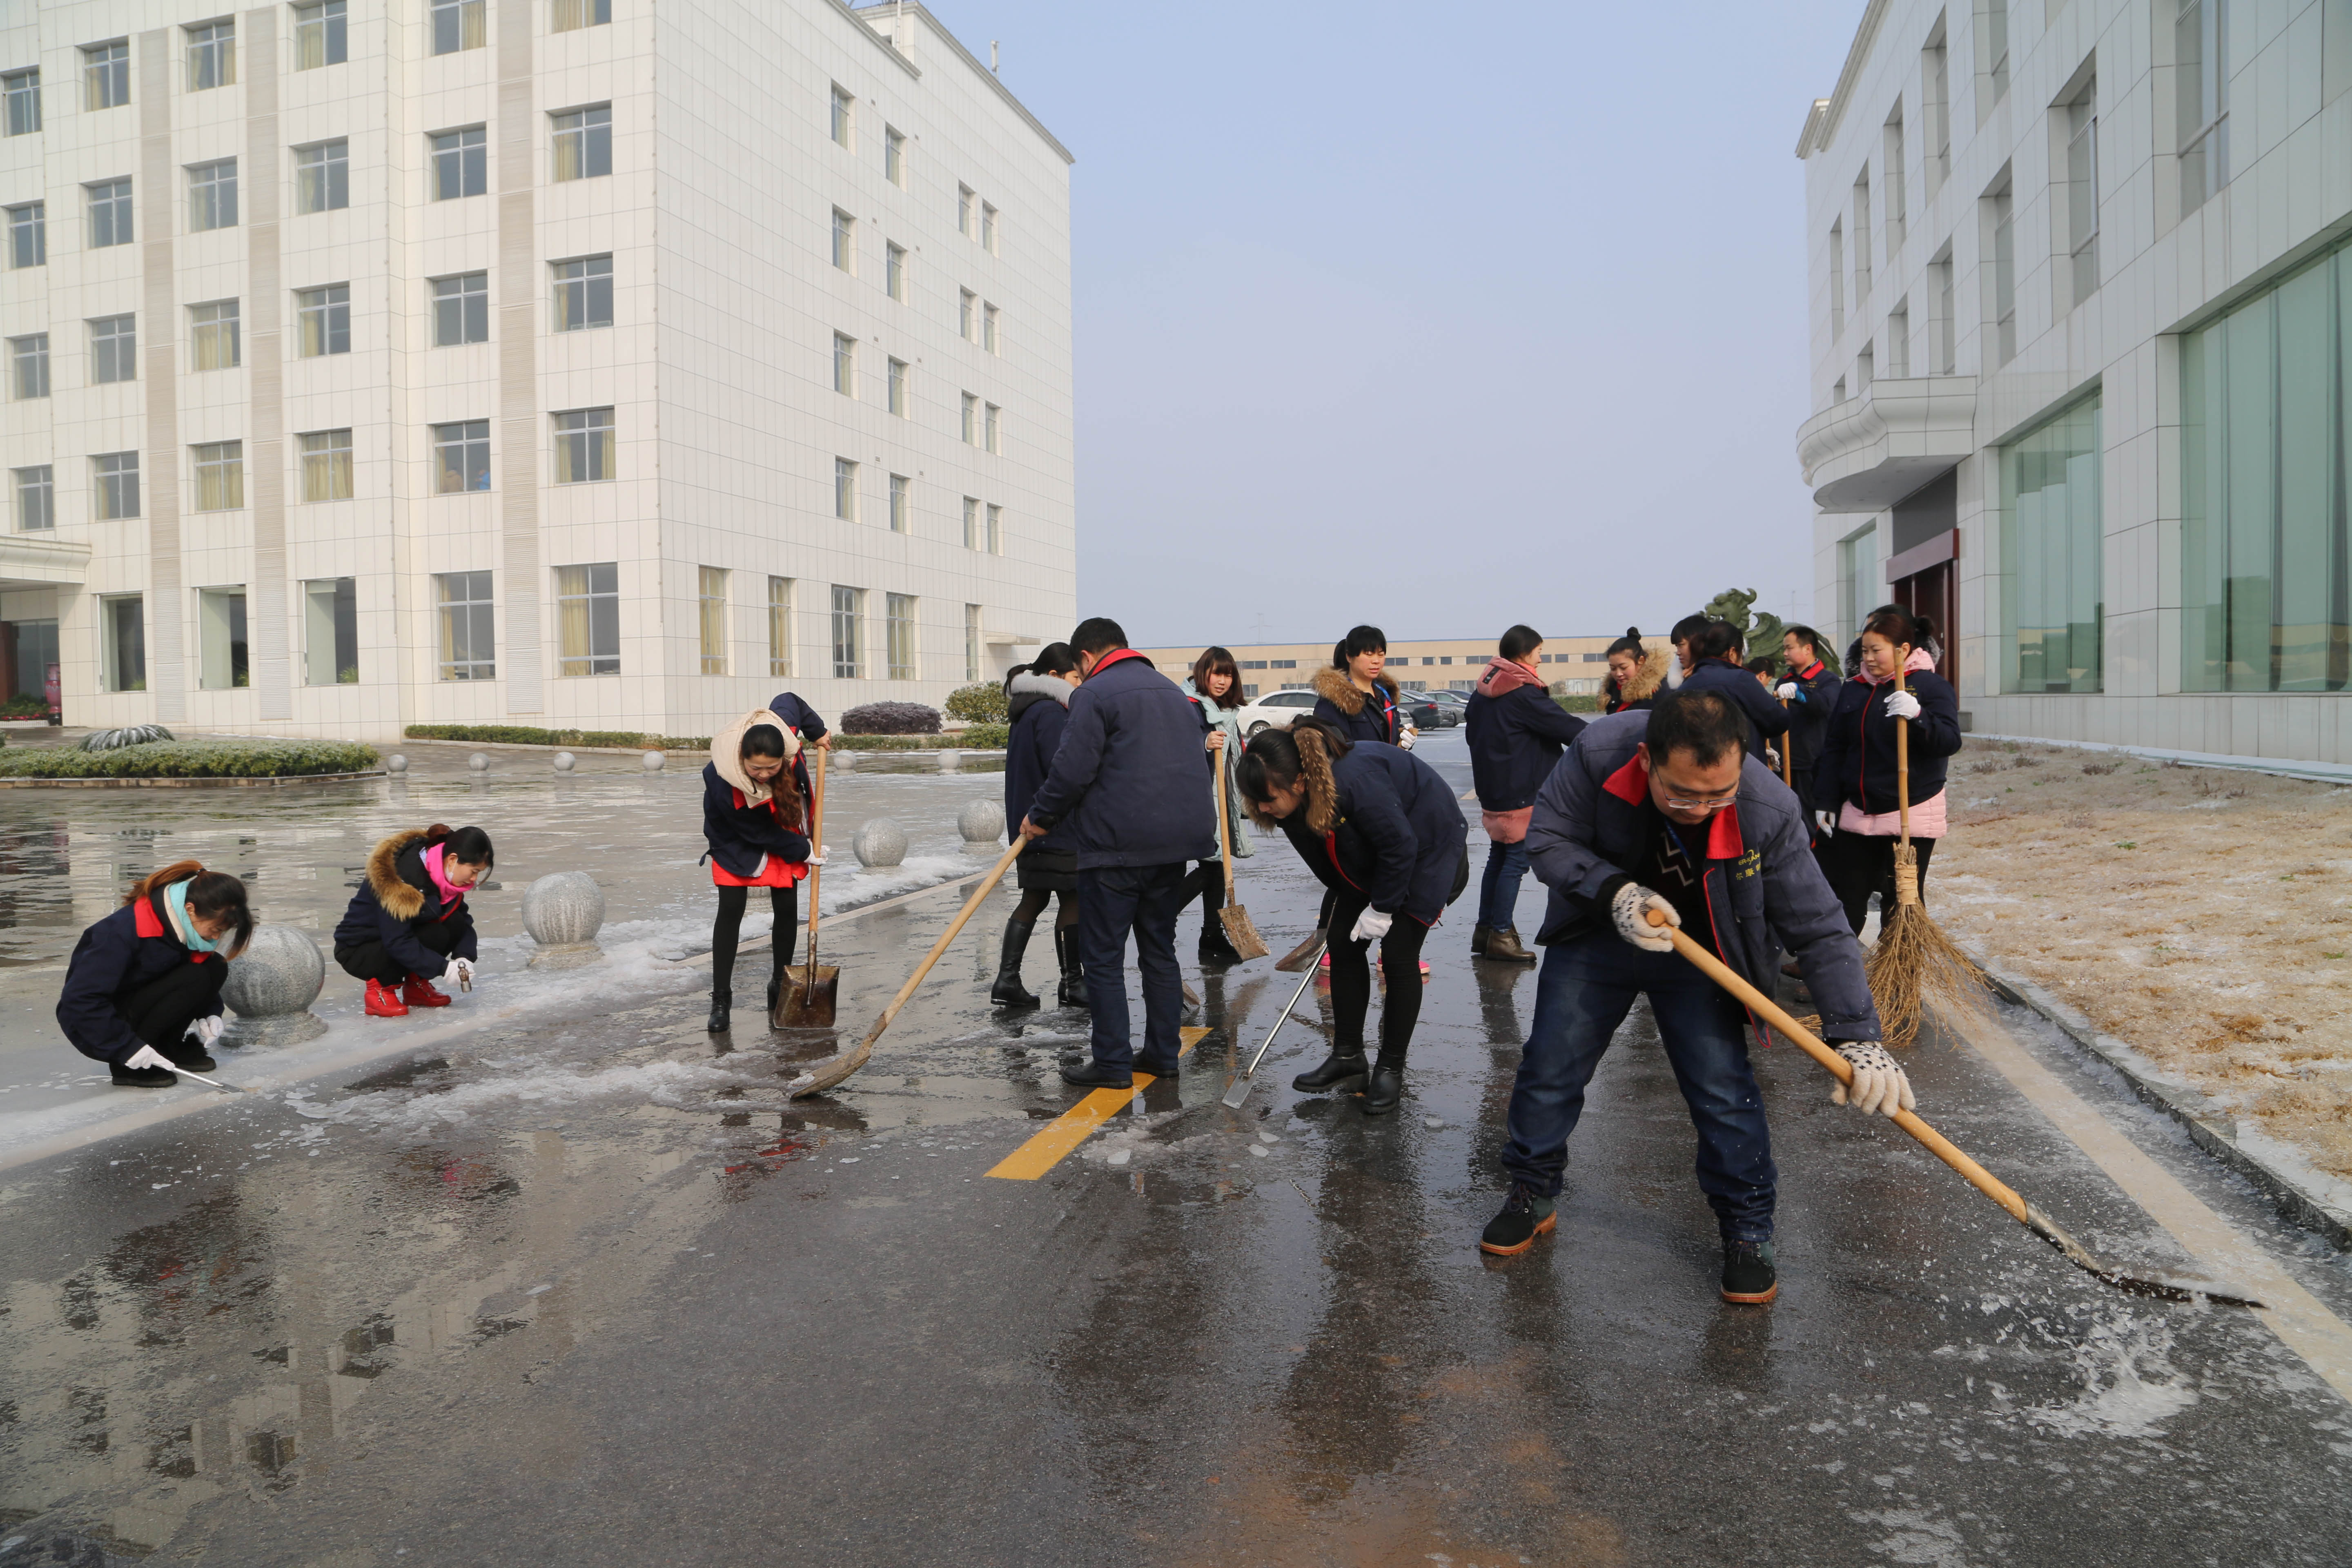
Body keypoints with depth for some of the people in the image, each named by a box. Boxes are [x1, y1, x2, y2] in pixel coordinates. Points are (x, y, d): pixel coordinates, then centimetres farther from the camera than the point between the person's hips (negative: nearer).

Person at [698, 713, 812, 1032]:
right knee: (731, 910, -9)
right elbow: (759, 833, -26)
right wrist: (802, 852, -19)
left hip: (781, 830, 4)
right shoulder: (722, 781, -39)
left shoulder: (784, 731, -33)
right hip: (736, 839, -4)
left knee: (787, 907, 3)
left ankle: (780, 986, 18)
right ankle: (721, 999, 1)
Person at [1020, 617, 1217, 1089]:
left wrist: (1040, 818, 0)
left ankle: (1113, 1063, 2)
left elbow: (1072, 770, -14)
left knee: (1103, 956, 0)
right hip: (1177, 838, 8)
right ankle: (1163, 1054, 19)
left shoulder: (1094, 694, -7)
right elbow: (1200, 760, 24)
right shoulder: (1173, 691, 19)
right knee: (1160, 948, 15)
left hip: (1117, 842, -8)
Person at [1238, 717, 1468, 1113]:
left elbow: (1400, 845, -30)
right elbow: (1324, 860, 2)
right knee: (1344, 947, 3)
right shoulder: (1296, 799, -16)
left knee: (1398, 955, -8)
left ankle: (1391, 1069, 5)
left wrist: (1382, 909, -21)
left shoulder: (1356, 781, -41)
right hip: (1368, 860, 8)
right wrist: (1344, 902, 9)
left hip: (1425, 853, -7)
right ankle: (1348, 1058, 14)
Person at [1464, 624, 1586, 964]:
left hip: (1492, 790, 9)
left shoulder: (1483, 690, 11)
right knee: (1517, 859, -3)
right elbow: (1564, 725, -15)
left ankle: (1485, 930, 18)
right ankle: (1501, 935, -2)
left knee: (1498, 856, 15)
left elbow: (1471, 731, 19)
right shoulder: (1523, 693, -16)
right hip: (1520, 792, -9)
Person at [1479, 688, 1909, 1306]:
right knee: (1549, 1070, 7)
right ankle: (1531, 1196, 29)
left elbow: (1820, 930, -24)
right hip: (1594, 938, 1)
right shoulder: (1598, 754, -31)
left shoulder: (1768, 812, -31)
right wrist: (1613, 891, -33)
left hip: (1697, 954, -1)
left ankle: (1747, 1230, 17)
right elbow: (1546, 840, -17)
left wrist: (1856, 1037, -31)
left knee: (1725, 1092, -5)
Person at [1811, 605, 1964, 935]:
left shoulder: (1932, 686, -5)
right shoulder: (1853, 689, 8)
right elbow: (1834, 750, 10)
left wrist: (1917, 716, -34)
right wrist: (1826, 802, 6)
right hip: (1856, 812, 4)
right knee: (1846, 898, 8)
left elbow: (1950, 741, -16)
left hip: (1912, 813, -4)